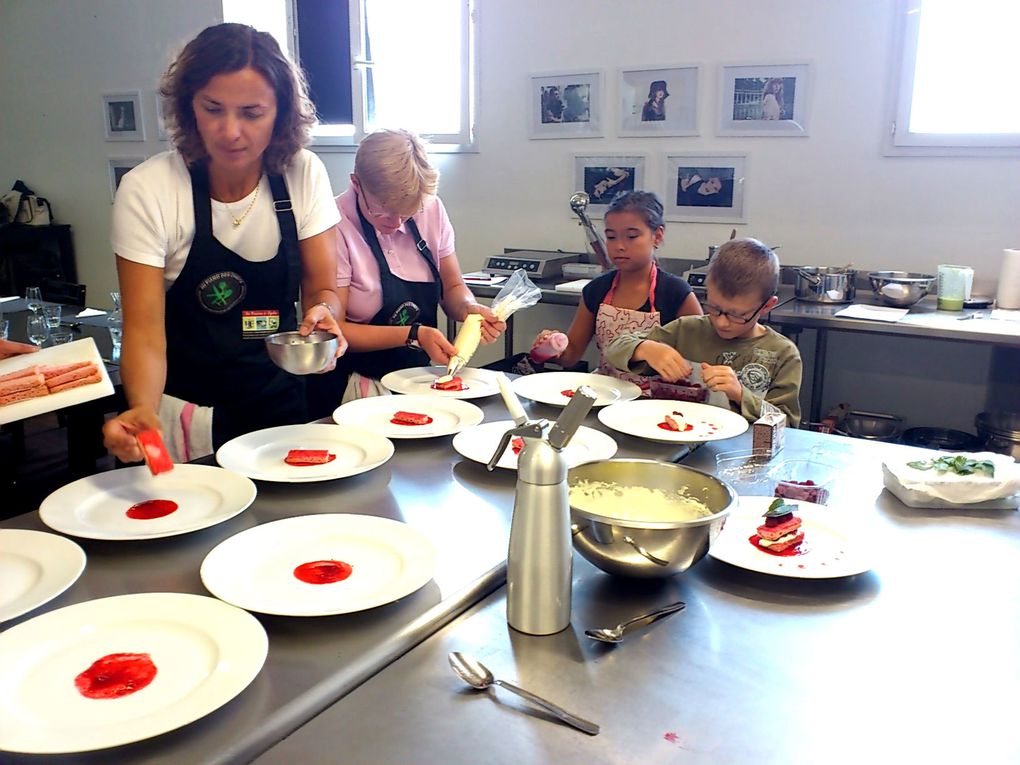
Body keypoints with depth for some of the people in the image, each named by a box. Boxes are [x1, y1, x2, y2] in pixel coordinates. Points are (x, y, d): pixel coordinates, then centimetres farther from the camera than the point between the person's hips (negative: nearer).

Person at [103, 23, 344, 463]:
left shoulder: (304, 175, -6)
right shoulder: (147, 191, -14)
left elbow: (321, 289, -1)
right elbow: (144, 331, -17)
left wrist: (322, 312, -24)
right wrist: (142, 409, -35)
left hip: (282, 404, 3)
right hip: (186, 417, -2)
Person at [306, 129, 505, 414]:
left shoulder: (431, 209, -1)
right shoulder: (336, 227, -16)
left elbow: (452, 287, 11)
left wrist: (469, 308, -12)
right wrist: (414, 335, -22)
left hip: (417, 380, 8)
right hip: (352, 390, -7)